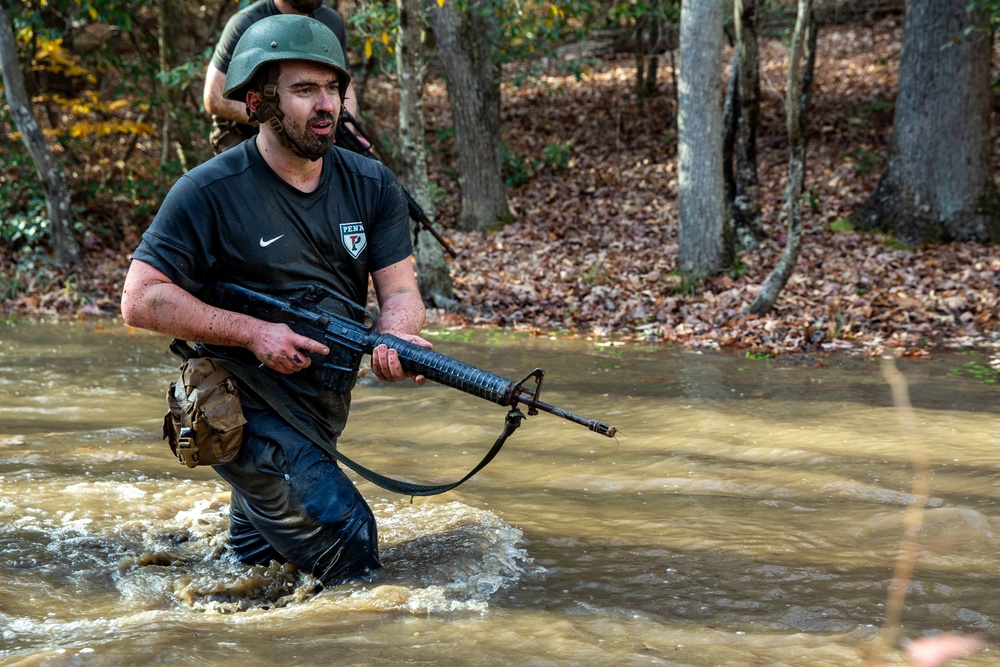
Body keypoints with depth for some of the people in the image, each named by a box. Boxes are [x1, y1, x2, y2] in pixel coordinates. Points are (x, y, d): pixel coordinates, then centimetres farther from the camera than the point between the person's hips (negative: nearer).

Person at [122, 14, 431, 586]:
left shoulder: (372, 186, 0)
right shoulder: (210, 193, -15)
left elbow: (399, 289, -5)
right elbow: (141, 300, -16)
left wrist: (397, 336, -29)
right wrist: (254, 332, -24)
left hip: (323, 405, 7)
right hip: (246, 409, -6)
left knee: (257, 561, 21)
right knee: (348, 542, -18)